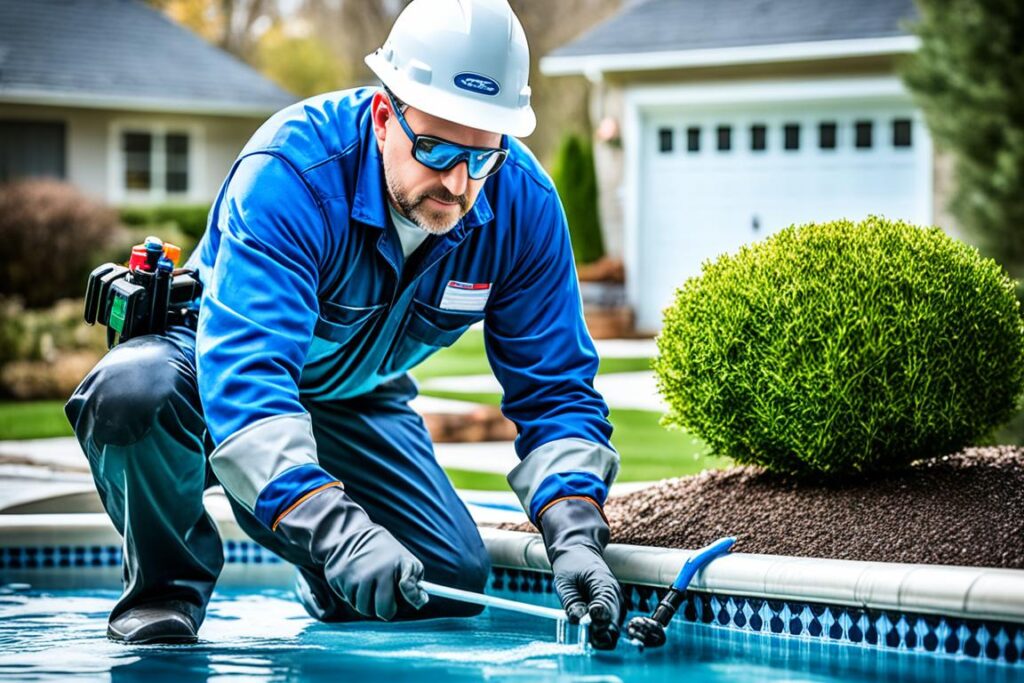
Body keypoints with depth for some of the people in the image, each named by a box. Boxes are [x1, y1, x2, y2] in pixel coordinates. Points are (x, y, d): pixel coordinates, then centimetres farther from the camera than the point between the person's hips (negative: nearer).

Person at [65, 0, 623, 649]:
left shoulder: (523, 204, -21)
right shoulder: (290, 172, -37)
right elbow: (243, 371, -48)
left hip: (358, 401, 5)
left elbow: (555, 388, -16)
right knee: (136, 389, -38)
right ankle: (166, 590, -9)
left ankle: (327, 593, 25)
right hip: (214, 360, -4)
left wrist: (575, 537, -35)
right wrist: (336, 531, -62)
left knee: (454, 581, -12)